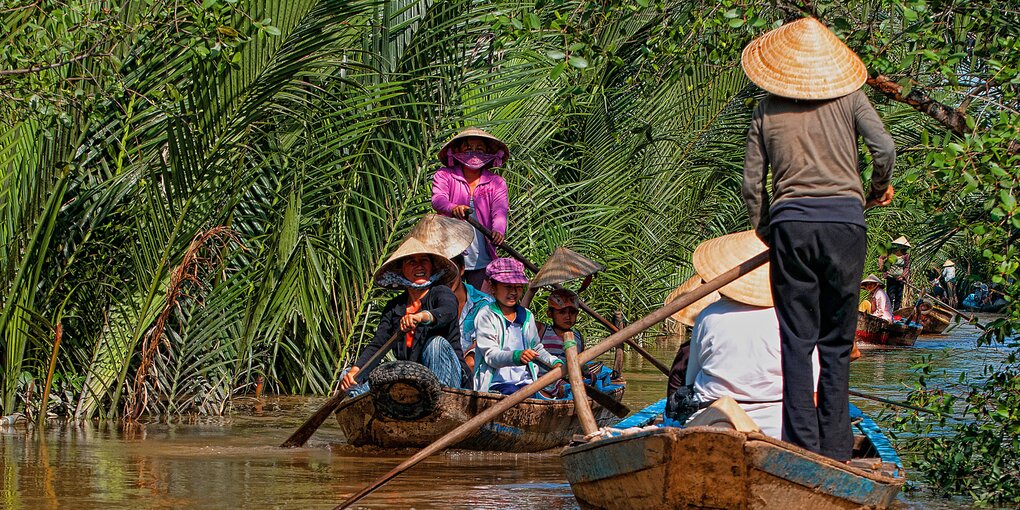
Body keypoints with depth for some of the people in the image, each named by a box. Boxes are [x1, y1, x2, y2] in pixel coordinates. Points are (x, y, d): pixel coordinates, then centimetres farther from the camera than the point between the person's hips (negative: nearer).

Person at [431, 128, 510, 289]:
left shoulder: (496, 183, 9)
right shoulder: (444, 176, 5)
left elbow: (500, 210, -8)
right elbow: (438, 199, -15)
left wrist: (498, 231, -31)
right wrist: (453, 209, -39)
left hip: (482, 259, 1)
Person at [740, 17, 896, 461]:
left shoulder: (767, 112, 12)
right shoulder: (849, 98, 8)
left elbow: (752, 186, 11)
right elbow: (884, 147, -5)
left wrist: (765, 234, 24)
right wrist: (879, 189, 15)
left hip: (791, 223, 0)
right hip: (845, 219, 0)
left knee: (796, 340, 2)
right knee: (837, 344, 6)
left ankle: (802, 448, -6)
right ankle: (835, 450, 3)